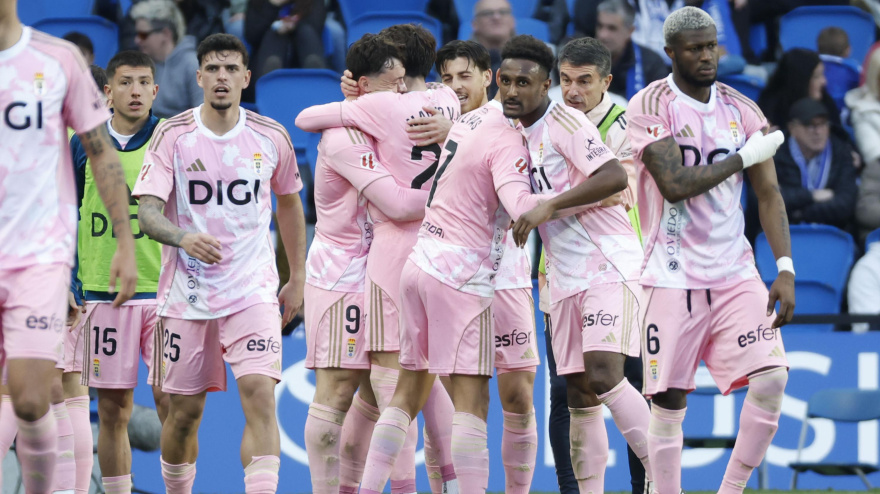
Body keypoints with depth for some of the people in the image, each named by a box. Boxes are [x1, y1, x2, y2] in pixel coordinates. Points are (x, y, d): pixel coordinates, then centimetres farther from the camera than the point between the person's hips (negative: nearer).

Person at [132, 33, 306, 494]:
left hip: (253, 291, 0)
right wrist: (184, 238, -32)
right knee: (184, 412, 7)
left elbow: (289, 203, 18)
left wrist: (297, 279, 18)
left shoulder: (271, 137, 1)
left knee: (260, 396, -18)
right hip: (186, 294, 0)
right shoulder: (173, 135, -4)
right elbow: (147, 212, -11)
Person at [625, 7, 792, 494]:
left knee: (771, 379, -12)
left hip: (735, 274, 4)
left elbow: (769, 195, 7)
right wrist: (745, 157, -12)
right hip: (673, 277, -4)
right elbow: (674, 185, -18)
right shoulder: (651, 106, -7)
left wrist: (785, 268, -3)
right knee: (669, 405, -1)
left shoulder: (742, 110, 7)